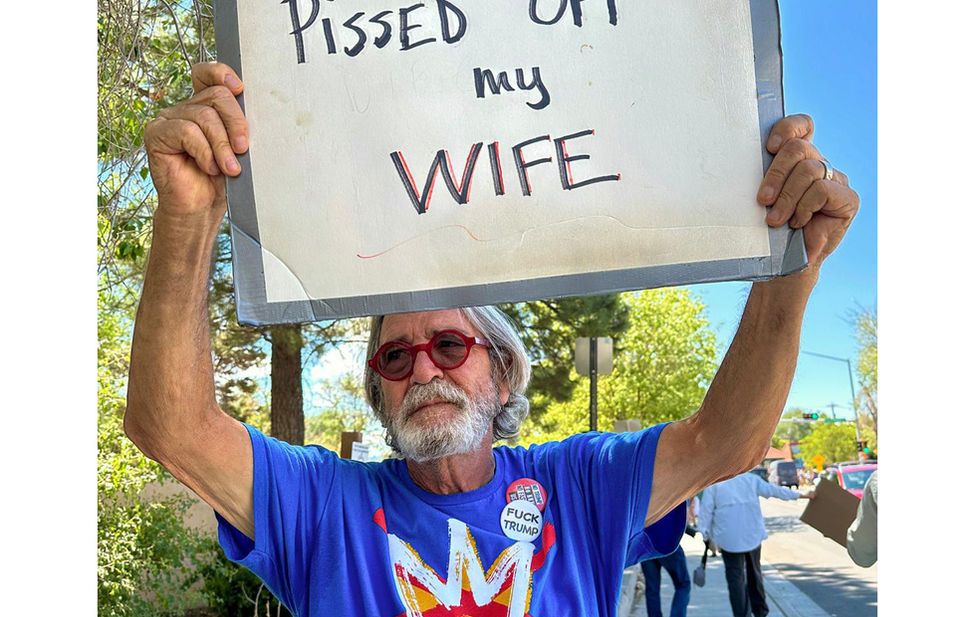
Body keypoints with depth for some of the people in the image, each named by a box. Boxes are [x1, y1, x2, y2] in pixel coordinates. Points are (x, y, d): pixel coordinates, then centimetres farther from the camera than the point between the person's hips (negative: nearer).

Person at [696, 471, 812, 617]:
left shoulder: (713, 484, 3)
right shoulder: (750, 479, 9)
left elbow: (706, 509, -3)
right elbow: (774, 490, 10)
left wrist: (704, 533, 3)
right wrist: (799, 495, 20)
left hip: (729, 537, -3)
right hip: (753, 534, 3)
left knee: (735, 576, 0)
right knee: (754, 572, 19)